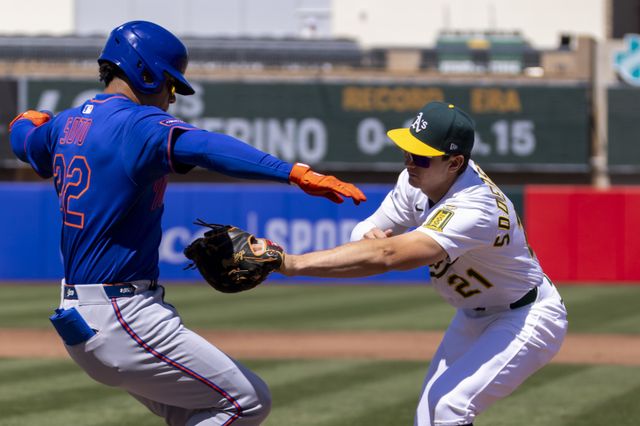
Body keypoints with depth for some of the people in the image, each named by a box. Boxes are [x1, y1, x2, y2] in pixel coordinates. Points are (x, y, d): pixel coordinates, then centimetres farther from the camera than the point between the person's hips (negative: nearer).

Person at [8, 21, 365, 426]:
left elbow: (25, 141, 34)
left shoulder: (66, 123, 12)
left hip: (76, 316, 10)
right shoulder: (139, 124, -14)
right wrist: (295, 173, -45)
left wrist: (27, 122, 59)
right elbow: (206, 148, -33)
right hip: (122, 319, -10)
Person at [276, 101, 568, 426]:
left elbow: (390, 255, -48)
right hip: (474, 316, 9)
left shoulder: (473, 210, -38)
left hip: (527, 318, -9)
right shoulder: (418, 180, -11)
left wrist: (291, 263, -51)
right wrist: (370, 235, -31)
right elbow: (367, 232, -4)